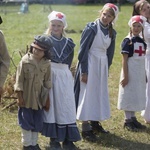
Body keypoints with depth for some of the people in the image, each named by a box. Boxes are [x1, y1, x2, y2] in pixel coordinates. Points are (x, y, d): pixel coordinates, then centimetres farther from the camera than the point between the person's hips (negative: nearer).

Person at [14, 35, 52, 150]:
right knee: (26, 122, 5)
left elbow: (47, 83, 5)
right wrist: (20, 97, -10)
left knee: (37, 122, 10)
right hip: (26, 98, -3)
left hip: (39, 99, 3)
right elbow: (19, 80, -8)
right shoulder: (25, 60, -12)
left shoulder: (47, 64, -3)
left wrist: (47, 100, 7)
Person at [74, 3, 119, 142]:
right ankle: (85, 129, 0)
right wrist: (83, 71, -16)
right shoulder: (91, 28, -13)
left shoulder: (112, 32, 5)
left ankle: (95, 123, 26)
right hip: (90, 64, -7)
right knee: (87, 94, -4)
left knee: (100, 94, 13)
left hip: (102, 65, 7)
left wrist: (107, 69, 15)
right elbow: (83, 50, -14)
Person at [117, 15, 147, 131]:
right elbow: (124, 60, -13)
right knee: (129, 95, 0)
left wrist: (145, 74, 13)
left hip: (140, 72, 7)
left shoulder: (142, 41, 9)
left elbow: (142, 58, 14)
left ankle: (133, 118, 23)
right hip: (130, 71, -7)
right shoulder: (128, 41, -10)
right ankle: (128, 120, 8)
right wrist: (125, 76, -16)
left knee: (137, 95, 13)